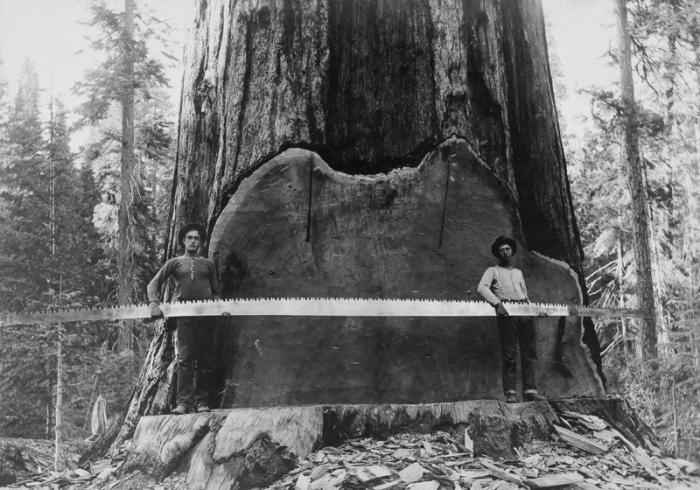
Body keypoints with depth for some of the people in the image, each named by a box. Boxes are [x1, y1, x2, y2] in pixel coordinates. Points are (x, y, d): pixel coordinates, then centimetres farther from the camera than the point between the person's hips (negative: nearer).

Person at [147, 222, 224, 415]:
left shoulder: (208, 264, 18)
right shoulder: (175, 263, 12)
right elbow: (154, 283, 8)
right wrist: (153, 302, -10)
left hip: (206, 314, 2)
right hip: (184, 315, -2)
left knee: (204, 360, 3)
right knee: (185, 359, -8)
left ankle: (201, 400, 11)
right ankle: (184, 402, -7)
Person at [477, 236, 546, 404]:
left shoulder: (518, 272, 29)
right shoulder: (493, 271, 12)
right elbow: (482, 288, -6)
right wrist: (497, 303, -20)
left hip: (525, 312, 5)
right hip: (507, 313, -5)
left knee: (530, 352, -3)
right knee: (510, 355, -9)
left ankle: (530, 390, -3)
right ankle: (510, 392, -7)